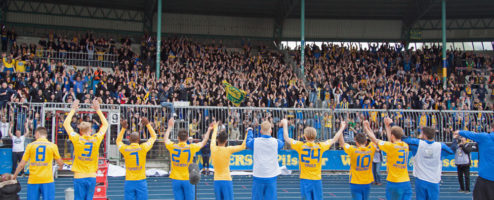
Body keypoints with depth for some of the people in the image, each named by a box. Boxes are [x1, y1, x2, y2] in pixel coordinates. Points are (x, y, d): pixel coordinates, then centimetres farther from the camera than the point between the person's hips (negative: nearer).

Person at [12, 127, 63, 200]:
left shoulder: (30, 145, 3)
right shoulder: (52, 146, 0)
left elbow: (22, 164, 4)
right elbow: (60, 163, 6)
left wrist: (15, 176, 19)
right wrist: (60, 167, 29)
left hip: (33, 180, 2)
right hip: (47, 180, -1)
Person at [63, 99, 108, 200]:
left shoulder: (77, 139, -6)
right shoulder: (96, 139, -2)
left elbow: (66, 123, 7)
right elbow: (105, 124, 13)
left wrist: (73, 109, 14)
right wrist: (98, 109, 16)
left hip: (79, 177, -1)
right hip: (92, 177, 1)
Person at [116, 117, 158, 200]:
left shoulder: (125, 149, -3)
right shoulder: (143, 148, -7)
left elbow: (118, 141, 21)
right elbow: (154, 137, 9)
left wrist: (123, 128, 22)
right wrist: (148, 124, 14)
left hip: (129, 182, 1)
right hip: (141, 181, -1)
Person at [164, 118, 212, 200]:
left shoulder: (172, 147, -5)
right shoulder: (191, 147, -8)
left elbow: (166, 138, 19)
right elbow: (204, 141, 9)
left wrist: (170, 127, 31)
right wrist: (209, 130, 21)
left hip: (176, 179, 1)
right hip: (188, 179, -1)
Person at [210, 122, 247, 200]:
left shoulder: (213, 149, 0)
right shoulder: (228, 150, -9)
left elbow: (213, 139, 21)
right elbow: (243, 146, -2)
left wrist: (215, 128, 39)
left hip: (216, 181, 3)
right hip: (226, 180, -3)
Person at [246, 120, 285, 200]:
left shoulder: (255, 141, -7)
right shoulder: (276, 142, -5)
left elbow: (247, 142, 17)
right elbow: (282, 142, 19)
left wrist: (250, 131, 34)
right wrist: (281, 128, 34)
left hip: (258, 176, 0)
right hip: (271, 176, 0)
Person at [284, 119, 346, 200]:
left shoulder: (300, 146, -7)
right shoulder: (320, 146, -4)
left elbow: (286, 138, 5)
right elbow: (334, 139, 11)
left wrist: (285, 124, 17)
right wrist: (341, 128, 25)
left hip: (305, 179, -1)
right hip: (317, 179, 1)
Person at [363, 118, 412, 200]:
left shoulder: (391, 146, -10)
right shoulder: (405, 146, 6)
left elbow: (375, 140, 2)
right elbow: (392, 141, 25)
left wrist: (366, 128, 17)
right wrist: (388, 126, 34)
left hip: (394, 183, -5)